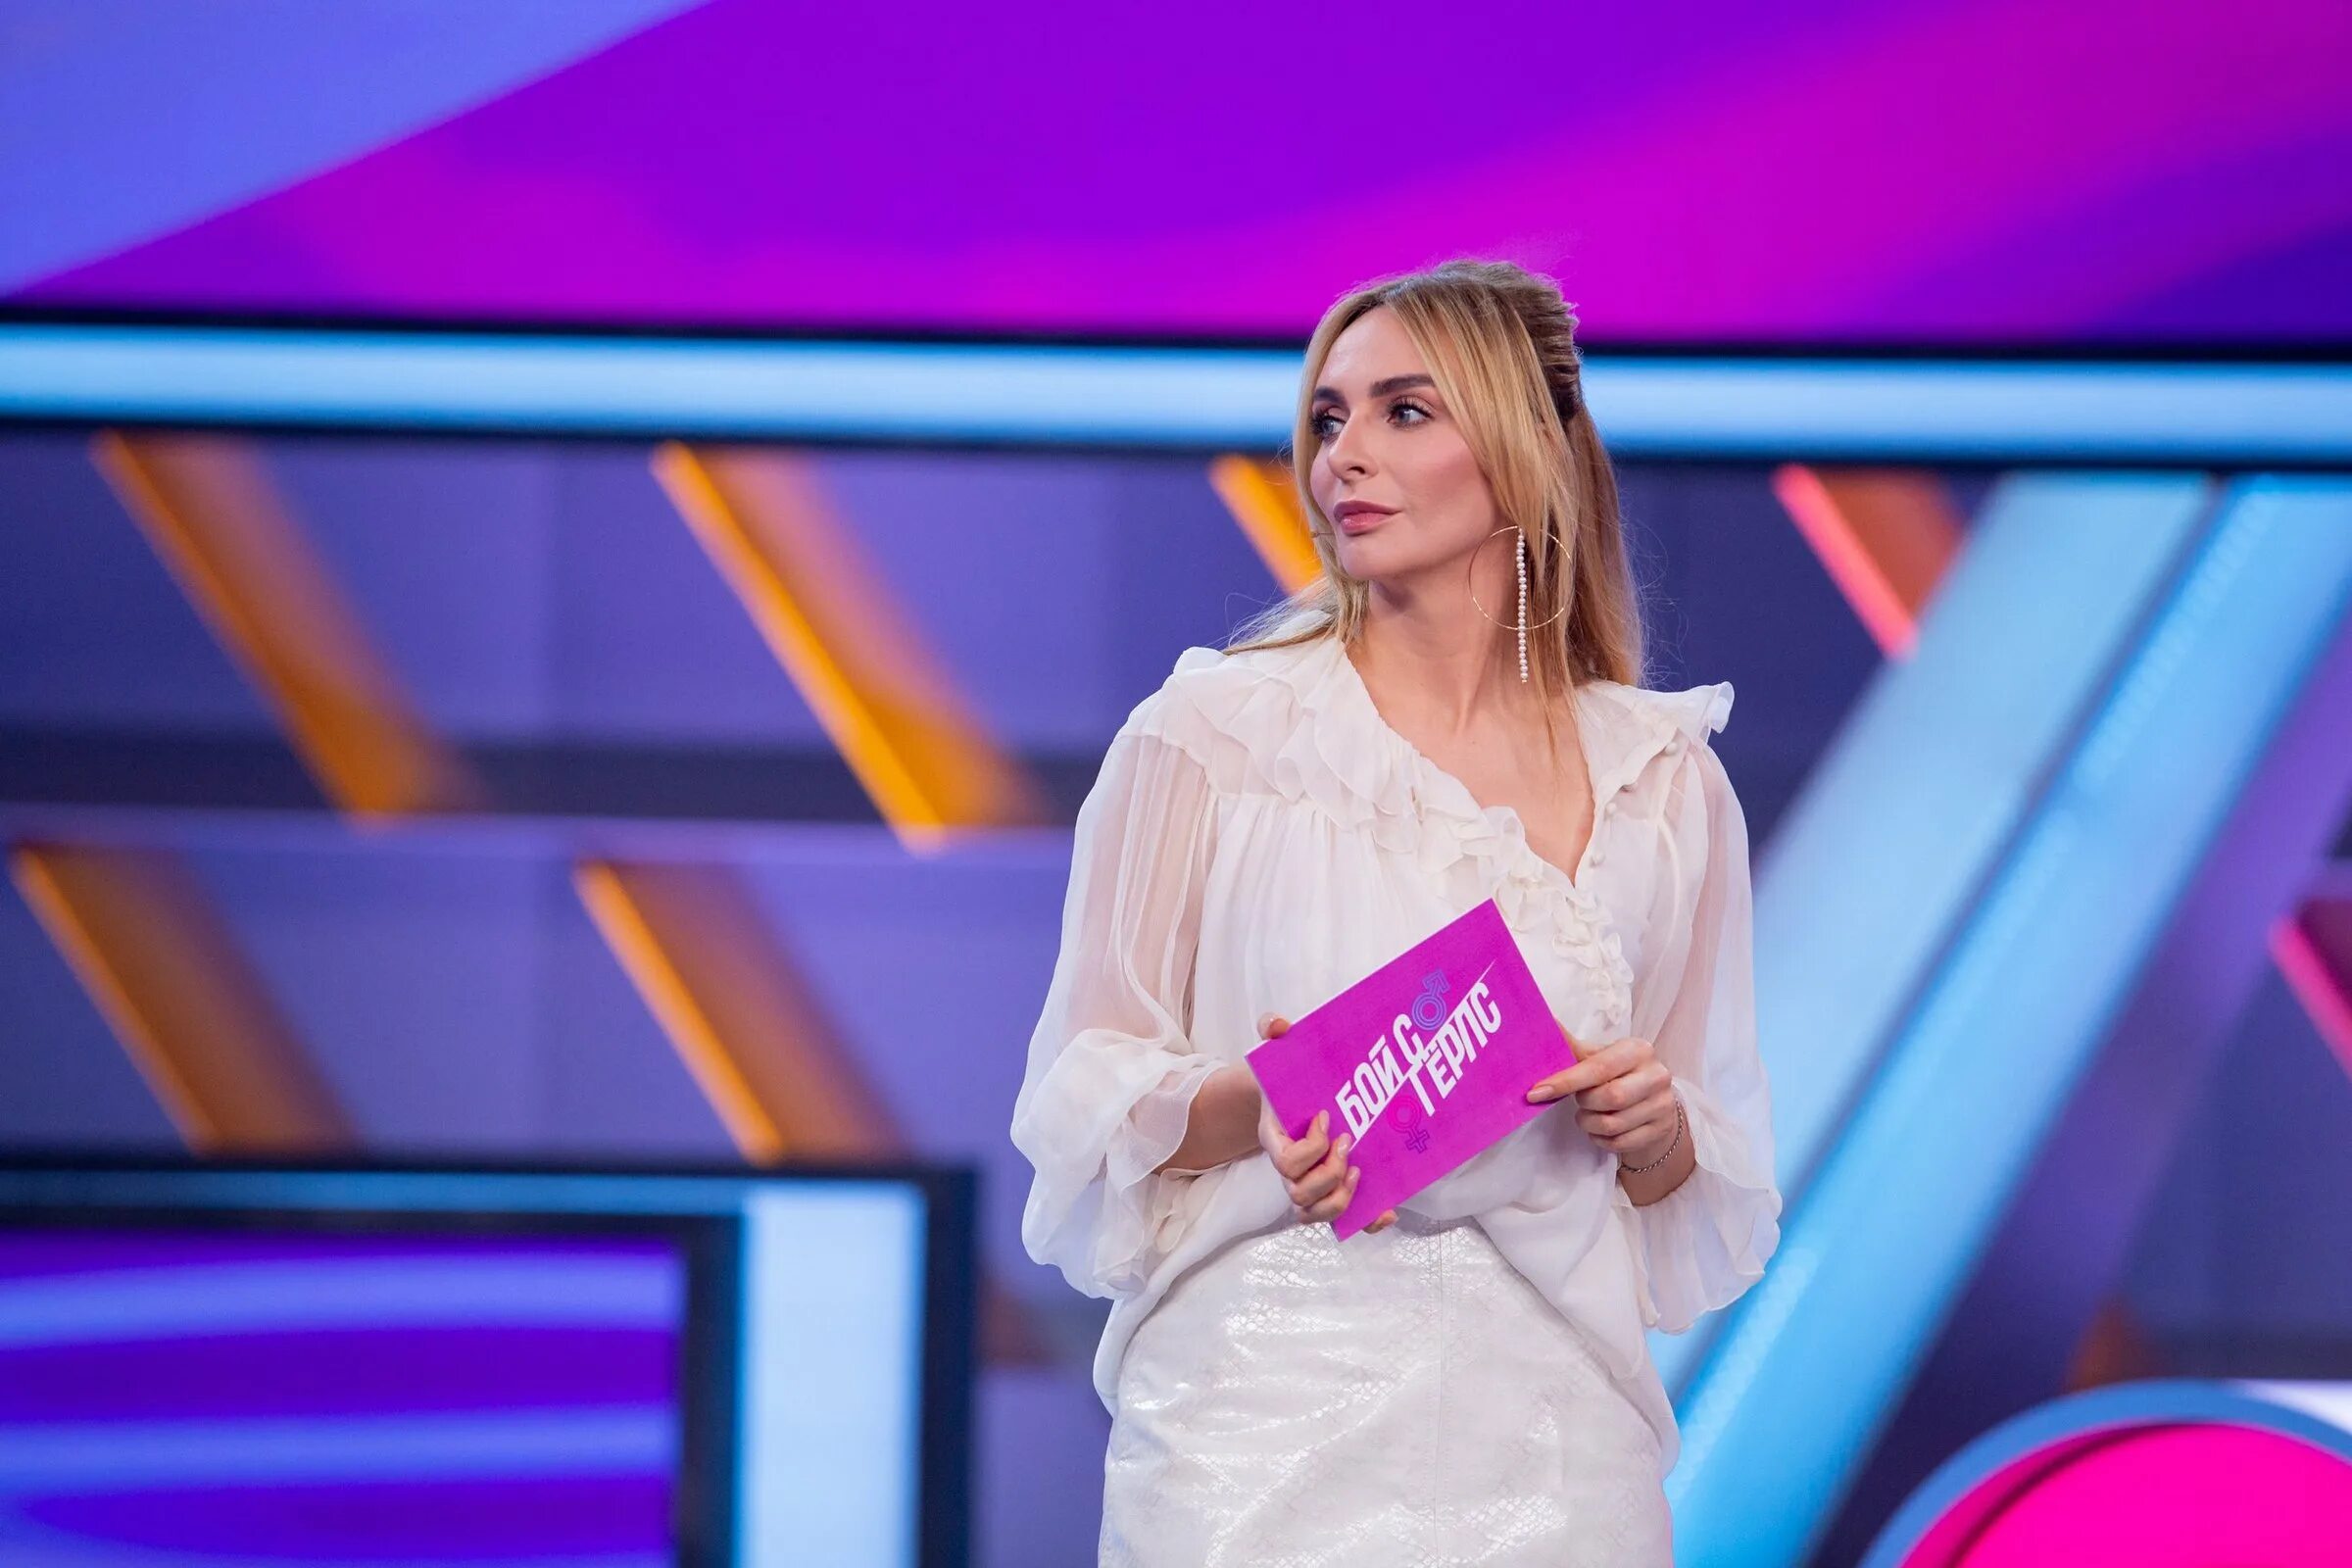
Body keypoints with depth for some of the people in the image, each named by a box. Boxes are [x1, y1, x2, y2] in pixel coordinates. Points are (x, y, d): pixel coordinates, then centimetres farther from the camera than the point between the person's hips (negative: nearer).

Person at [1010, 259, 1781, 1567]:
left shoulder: (1667, 784, 8)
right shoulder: (1210, 734, 1)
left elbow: (1706, 1189, 15)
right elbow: (1090, 1103, 3)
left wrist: (1654, 1127, -7)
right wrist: (1246, 1104, -17)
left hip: (1546, 1425, 2)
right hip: (1269, 1414, -2)